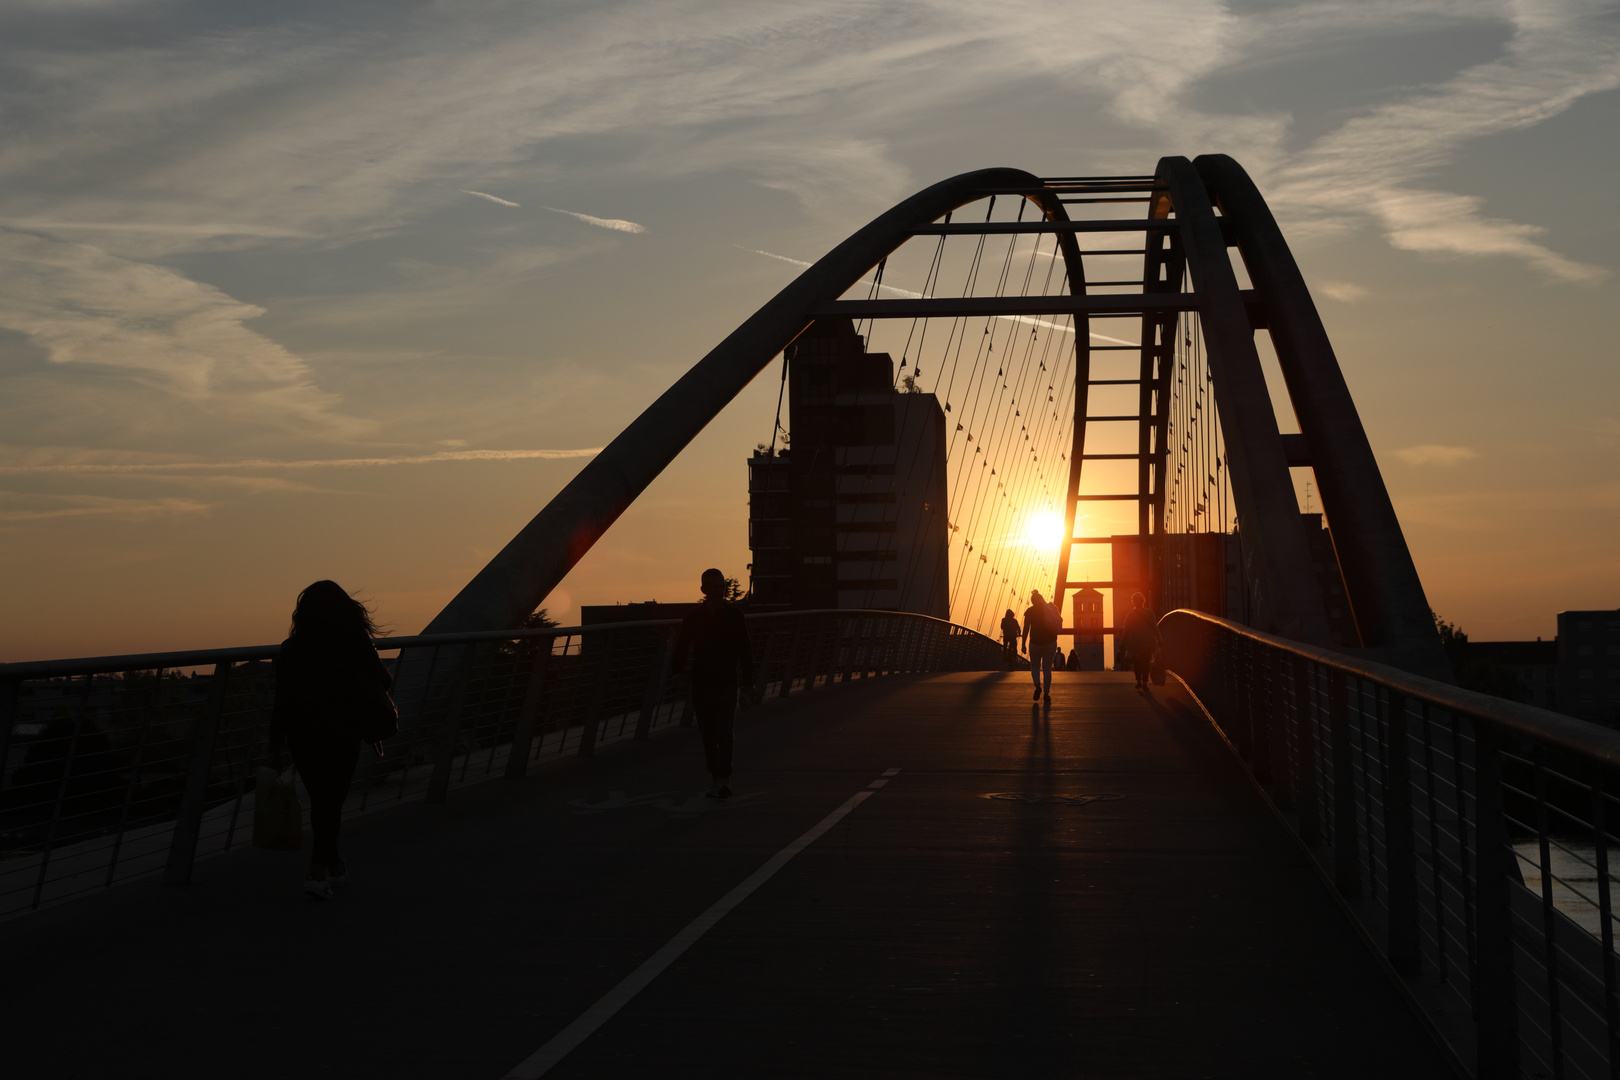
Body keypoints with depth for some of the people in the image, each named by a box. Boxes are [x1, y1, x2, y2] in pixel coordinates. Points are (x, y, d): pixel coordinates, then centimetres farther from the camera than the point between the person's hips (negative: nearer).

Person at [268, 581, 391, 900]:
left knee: (321, 801, 16)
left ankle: (333, 865, 28)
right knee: (331, 802, 3)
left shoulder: (291, 648, -2)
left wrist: (276, 745, 5)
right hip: (343, 735, -2)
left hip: (302, 735, 2)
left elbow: (280, 698, -1)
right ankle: (318, 872, -10)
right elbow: (383, 683, 2)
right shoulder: (357, 644, -6)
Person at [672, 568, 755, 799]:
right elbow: (681, 649, 8)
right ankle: (716, 777, 17)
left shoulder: (734, 616, 1)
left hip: (727, 685, -2)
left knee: (724, 733, -12)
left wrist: (748, 681, 1)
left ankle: (723, 778, -16)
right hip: (701, 684, 2)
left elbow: (744, 651, 4)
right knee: (708, 735, 7)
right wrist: (678, 671, -5)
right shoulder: (693, 617, 4)